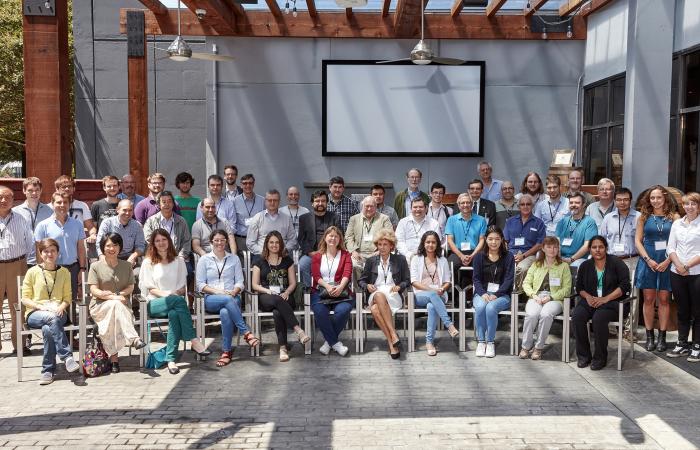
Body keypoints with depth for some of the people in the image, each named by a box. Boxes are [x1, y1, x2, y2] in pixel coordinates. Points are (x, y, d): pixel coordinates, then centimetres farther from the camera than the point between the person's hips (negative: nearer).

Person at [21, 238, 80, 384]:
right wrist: (40, 306, -14)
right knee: (52, 318, -37)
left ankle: (48, 370, -26)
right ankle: (67, 357, -38)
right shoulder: (33, 272, 4)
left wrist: (61, 307, -10)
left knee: (48, 329, -34)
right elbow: (25, 298, 3)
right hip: (34, 314, -1)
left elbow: (68, 297, 12)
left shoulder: (64, 272, 11)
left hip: (58, 313, 1)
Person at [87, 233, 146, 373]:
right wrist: (113, 298, -20)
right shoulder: (96, 266, 6)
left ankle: (113, 356, -42)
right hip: (100, 306, -2)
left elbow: (130, 287, 5)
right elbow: (94, 290, -5)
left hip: (122, 306, 2)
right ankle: (134, 339, -50)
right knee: (116, 305, -36)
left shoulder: (126, 266, 15)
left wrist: (115, 294, -15)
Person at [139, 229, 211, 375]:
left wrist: (175, 294, -9)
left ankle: (171, 359, -39)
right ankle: (194, 341, -38)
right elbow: (150, 288, 4)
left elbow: (182, 287, 13)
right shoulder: (148, 262, 11)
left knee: (174, 314, -37)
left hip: (175, 301, 2)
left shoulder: (178, 261, 18)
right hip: (154, 303, -2)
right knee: (178, 301, -36)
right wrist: (166, 295, -13)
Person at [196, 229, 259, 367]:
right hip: (211, 299, -1)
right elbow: (200, 284, 5)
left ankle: (226, 351, -32)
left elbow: (240, 282, 12)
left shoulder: (234, 259, 18)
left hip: (232, 298, 1)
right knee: (227, 299, -38)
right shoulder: (204, 260, 12)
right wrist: (217, 291, -11)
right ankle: (246, 333, -38)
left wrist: (234, 291, -10)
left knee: (225, 313, -36)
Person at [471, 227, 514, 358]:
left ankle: (490, 342, -19)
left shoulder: (508, 257, 4)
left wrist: (496, 295, -17)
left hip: (501, 294, -1)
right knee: (480, 306, -33)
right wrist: (483, 294, -14)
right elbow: (476, 278, 4)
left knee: (491, 307, -34)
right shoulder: (479, 256, 9)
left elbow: (508, 279, -4)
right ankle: (480, 341, -21)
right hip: (482, 293, 2)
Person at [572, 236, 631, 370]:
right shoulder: (585, 266, 14)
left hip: (612, 301, -4)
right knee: (576, 317, -25)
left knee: (598, 318, -34)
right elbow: (579, 287, 17)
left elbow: (624, 285, -8)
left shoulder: (616, 262, -1)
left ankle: (600, 357, -15)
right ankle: (584, 355, -11)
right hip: (590, 301, 4)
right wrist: (588, 296, -6)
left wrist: (605, 299, -16)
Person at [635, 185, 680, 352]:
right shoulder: (644, 217, 6)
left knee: (664, 299, 3)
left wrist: (667, 261, -12)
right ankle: (649, 337, 10)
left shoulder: (674, 217, 2)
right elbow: (638, 241, 3)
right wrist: (649, 260, -8)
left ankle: (662, 337, 10)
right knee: (649, 299, 2)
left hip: (666, 263, -1)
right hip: (647, 261, 1)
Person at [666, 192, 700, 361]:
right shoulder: (677, 224, 10)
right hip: (677, 274, 4)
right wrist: (678, 264, -8)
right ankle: (682, 344, 20)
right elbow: (671, 248, 8)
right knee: (682, 310, 12)